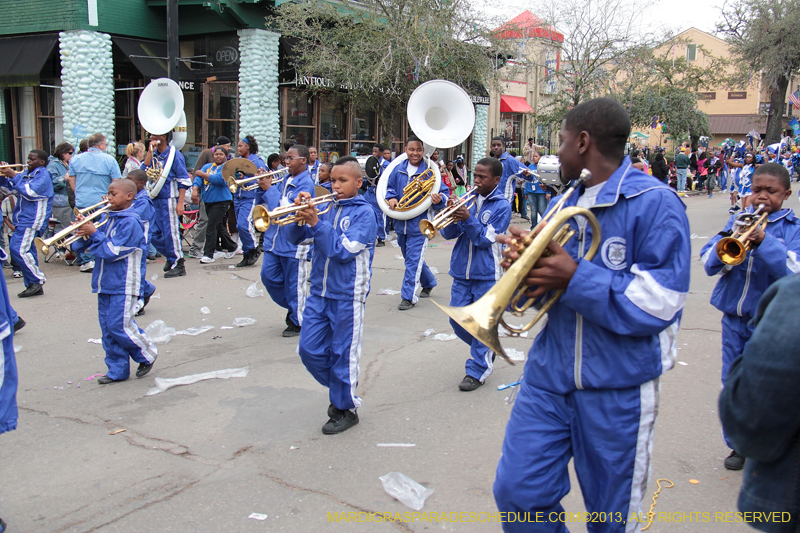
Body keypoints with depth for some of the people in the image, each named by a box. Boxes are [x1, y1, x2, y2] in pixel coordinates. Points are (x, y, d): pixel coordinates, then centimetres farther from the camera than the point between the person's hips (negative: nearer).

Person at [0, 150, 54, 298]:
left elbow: (30, 192, -21)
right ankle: (33, 286, 13)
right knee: (26, 250, 8)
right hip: (24, 218, 9)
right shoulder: (26, 173, 17)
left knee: (18, 249, -16)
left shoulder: (43, 175, -9)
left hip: (32, 219, -9)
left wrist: (14, 176, -16)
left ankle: (37, 280, -7)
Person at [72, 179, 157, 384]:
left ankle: (147, 355, 15)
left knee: (119, 325, -8)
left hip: (123, 284, -8)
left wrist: (94, 233, -13)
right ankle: (117, 370, 17)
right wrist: (84, 231, -4)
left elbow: (112, 251, -18)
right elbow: (83, 245, 15)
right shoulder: (110, 220, 12)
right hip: (105, 283, 8)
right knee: (107, 327, 8)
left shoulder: (130, 222, -12)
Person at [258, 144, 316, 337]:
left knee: (294, 283, 2)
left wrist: (269, 188, -17)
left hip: (294, 242, -8)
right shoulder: (285, 180, 11)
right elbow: (269, 206, 14)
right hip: (274, 239, 8)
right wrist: (263, 186, -2)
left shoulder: (305, 183, -13)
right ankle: (292, 307, 30)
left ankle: (297, 322, 17)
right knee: (268, 276, 10)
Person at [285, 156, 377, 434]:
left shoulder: (363, 212, -7)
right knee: (309, 349, 8)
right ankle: (340, 389, 31)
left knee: (343, 353, 3)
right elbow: (296, 238, 8)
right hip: (319, 291, 6)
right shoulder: (328, 210, 9)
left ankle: (345, 408, 21)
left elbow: (344, 249, -19)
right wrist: (300, 216, -10)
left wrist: (316, 223, -23)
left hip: (347, 294, -6)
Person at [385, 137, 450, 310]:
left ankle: (409, 296, 0)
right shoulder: (398, 170, 4)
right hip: (400, 223, 6)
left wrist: (439, 199, -29)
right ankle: (429, 283, 42)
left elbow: (444, 192, -7)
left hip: (419, 224, -6)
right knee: (410, 258, 20)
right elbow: (390, 188, 14)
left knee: (413, 260, -7)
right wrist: (391, 198, -7)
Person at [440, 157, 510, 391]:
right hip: (461, 271, 5)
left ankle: (477, 371, 15)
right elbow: (449, 234, 3)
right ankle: (486, 348, 34)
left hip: (486, 275, -5)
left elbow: (486, 239, -12)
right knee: (457, 321, 9)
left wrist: (468, 219, -24)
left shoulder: (502, 206, -6)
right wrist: (452, 217, -16)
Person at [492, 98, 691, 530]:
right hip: (549, 375, 5)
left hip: (618, 385, -5)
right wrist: (525, 264, -9)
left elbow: (658, 303, -20)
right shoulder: (561, 205, 9)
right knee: (517, 493, 5)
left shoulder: (655, 204, -12)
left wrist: (575, 278, -24)